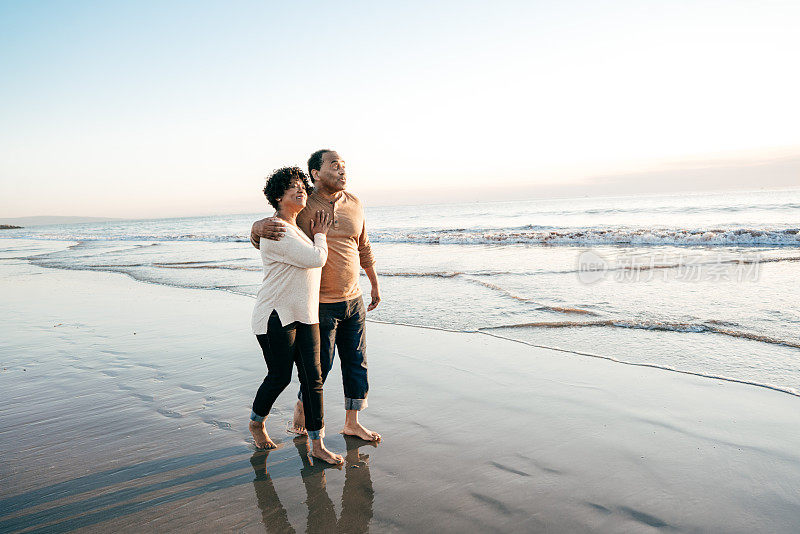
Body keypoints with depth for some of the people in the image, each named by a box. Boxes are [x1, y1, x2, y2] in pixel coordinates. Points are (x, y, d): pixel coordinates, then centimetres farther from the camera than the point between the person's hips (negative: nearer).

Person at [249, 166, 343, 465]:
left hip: (305, 315, 8)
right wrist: (320, 235, -1)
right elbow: (316, 259, -16)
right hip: (276, 317, -8)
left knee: (313, 378, 3)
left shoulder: (297, 228, 15)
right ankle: (256, 423, 34)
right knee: (279, 377, 5)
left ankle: (317, 446, 9)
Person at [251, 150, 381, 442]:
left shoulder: (354, 204, 4)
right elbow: (257, 239, -11)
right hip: (320, 305, -5)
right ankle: (302, 408, 33)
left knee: (356, 362, 9)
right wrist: (262, 227, -36)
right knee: (320, 364, 4)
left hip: (353, 300, 5)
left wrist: (375, 285, 19)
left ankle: (352, 423, 24)